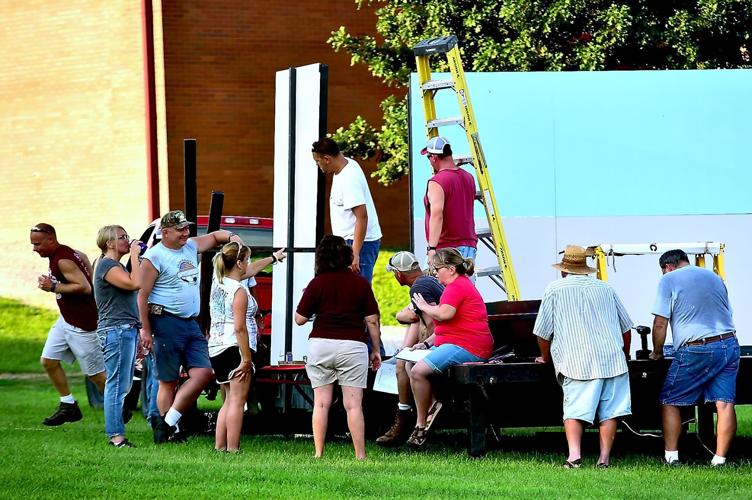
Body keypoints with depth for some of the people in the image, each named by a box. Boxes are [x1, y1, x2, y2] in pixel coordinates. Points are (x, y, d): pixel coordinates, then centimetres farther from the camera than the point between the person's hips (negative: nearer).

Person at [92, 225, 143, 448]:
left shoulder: (116, 266, 21)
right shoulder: (106, 266, -11)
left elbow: (134, 286, 21)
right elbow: (135, 283, -22)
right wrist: (134, 255, -15)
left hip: (127, 329, 11)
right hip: (116, 331, -11)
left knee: (124, 385, 11)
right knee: (117, 385, -10)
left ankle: (116, 434, 13)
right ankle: (116, 435, -11)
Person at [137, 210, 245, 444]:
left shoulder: (191, 246, 13)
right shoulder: (154, 257, -8)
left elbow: (214, 236, 31)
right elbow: (143, 295, -10)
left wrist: (231, 237, 7)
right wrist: (146, 330, -14)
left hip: (191, 324, 7)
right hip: (166, 322, -7)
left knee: (203, 373, -4)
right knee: (168, 381, -2)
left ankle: (169, 421, -1)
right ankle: (166, 429, 4)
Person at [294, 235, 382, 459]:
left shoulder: (317, 283, 0)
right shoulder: (360, 283, 1)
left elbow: (300, 319, 1)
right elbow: (372, 320, 2)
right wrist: (376, 350, 11)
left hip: (320, 344, 0)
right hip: (352, 346, 0)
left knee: (321, 403, 7)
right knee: (353, 405, -1)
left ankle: (318, 454, 4)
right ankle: (360, 456, -4)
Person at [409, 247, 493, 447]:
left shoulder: (456, 287, -11)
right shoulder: (461, 285, 26)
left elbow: (445, 314, -28)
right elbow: (447, 326, 28)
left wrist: (424, 307, -9)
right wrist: (426, 343, 17)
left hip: (465, 347, -12)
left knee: (419, 370, -21)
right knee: (411, 365, 14)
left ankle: (421, 424, -13)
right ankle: (434, 402, -5)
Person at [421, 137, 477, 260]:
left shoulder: (437, 182, -12)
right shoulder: (468, 178, 13)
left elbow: (437, 215, -23)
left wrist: (432, 248, -26)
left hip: (446, 249, -8)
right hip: (470, 247, 8)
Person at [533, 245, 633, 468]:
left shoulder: (555, 289, 9)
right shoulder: (605, 288, 20)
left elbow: (542, 332, 9)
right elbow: (626, 328, 24)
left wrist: (546, 357, 26)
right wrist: (624, 356, 39)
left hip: (577, 362, -3)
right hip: (612, 358, 3)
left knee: (574, 409, -6)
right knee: (610, 410, 4)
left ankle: (574, 455, -23)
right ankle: (604, 458, -2)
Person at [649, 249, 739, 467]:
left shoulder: (669, 280, 1)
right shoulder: (713, 277, 18)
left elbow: (660, 323, -4)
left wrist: (657, 353, 10)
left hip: (695, 351, -5)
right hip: (729, 344, 5)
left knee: (670, 402, 8)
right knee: (724, 404, -2)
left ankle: (671, 456, 3)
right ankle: (720, 459, -6)